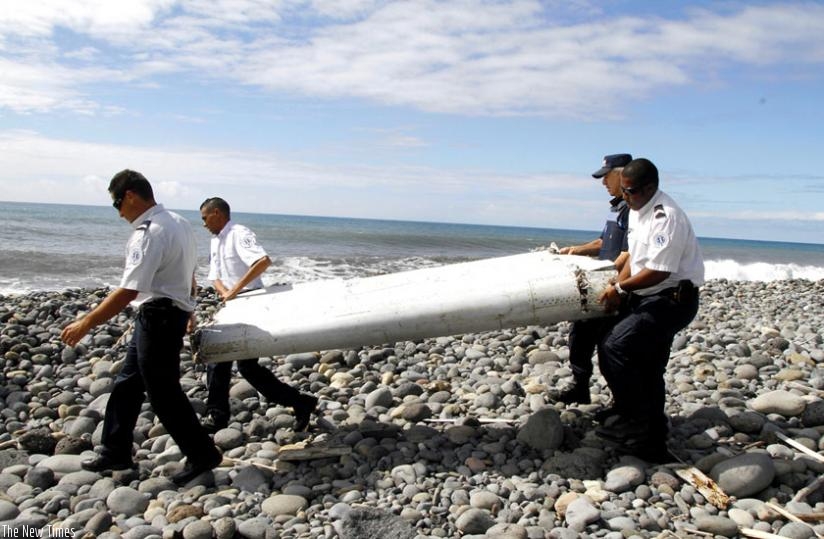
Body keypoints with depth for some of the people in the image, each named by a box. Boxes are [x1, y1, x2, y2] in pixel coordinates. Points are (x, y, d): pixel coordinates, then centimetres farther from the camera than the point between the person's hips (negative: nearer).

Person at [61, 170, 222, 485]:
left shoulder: (148, 234, -22)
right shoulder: (179, 223, 8)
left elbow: (128, 291, -25)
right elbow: (188, 275, 16)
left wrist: (86, 323, -18)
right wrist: (185, 311, 28)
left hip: (157, 316, -10)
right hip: (174, 311, 10)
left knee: (163, 391, 1)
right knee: (128, 383, 18)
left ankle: (201, 455, 12)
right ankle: (116, 453, 29)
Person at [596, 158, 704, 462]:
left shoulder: (666, 217, -22)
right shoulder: (637, 210, 9)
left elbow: (658, 271, -25)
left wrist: (621, 288, -13)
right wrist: (618, 287, 2)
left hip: (672, 299, -10)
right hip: (649, 299, 10)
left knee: (613, 347, -20)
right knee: (647, 371, 15)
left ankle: (632, 420, -7)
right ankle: (653, 443, 27)